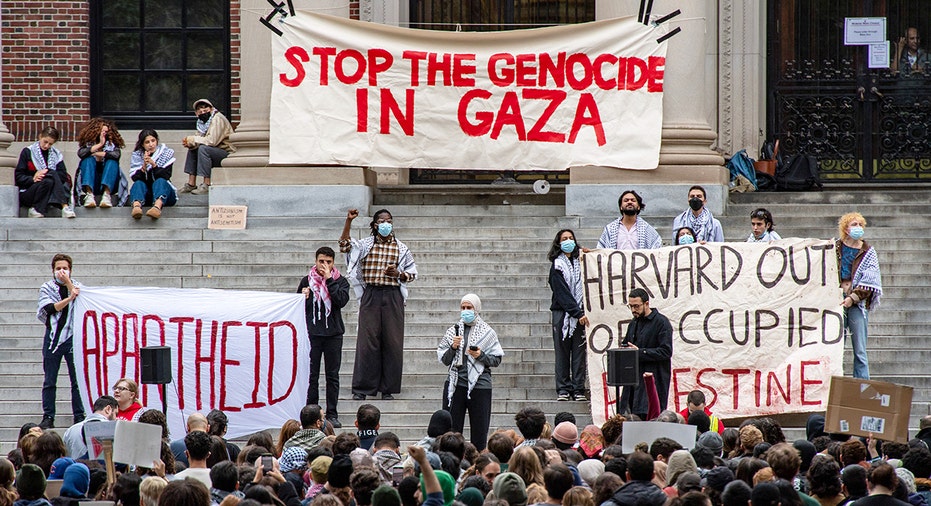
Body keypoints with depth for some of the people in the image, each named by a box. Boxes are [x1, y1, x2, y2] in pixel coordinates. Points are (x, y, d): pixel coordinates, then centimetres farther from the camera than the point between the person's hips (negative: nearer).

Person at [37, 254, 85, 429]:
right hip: (53, 336, 0)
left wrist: (68, 282, -11)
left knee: (77, 380, 0)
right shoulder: (46, 288, 6)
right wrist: (70, 298, -18)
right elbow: (51, 308, -9)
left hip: (72, 337, 0)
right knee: (49, 381, 2)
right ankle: (48, 418, 6)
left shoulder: (77, 286, 9)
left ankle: (79, 416, 5)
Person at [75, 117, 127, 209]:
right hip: (91, 182, 0)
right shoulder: (87, 143, 13)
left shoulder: (112, 144, 13)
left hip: (109, 184, 0)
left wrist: (98, 154, -9)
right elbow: (80, 153, -11)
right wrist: (99, 145, -9)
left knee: (112, 161, -21)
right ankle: (89, 194, -44)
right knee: (89, 159, -20)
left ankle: (107, 194, -45)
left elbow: (116, 155, -11)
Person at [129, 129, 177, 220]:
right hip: (145, 196, 1)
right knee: (138, 183, -29)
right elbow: (135, 178, -10)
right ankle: (137, 206, -64)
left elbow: (166, 176, -12)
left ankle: (158, 206, -66)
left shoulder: (166, 153, 1)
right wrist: (144, 166, -27)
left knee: (160, 181, -32)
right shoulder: (137, 156, 3)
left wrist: (153, 164, -26)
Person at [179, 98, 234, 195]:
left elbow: (212, 141, -26)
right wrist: (189, 143, -16)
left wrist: (192, 139, -18)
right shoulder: (203, 121, 13)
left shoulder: (217, 119, -16)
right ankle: (191, 184, 4)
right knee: (192, 150, 6)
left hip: (228, 153, -9)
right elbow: (199, 139, 7)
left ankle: (206, 185, -29)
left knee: (203, 149, -28)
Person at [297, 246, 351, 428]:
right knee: (311, 376, 1)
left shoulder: (340, 281, 4)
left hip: (333, 333, 0)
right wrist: (304, 297, -12)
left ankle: (332, 414, 7)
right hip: (312, 333, 0)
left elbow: (341, 301, -14)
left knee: (332, 376, 3)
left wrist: (329, 280, -15)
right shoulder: (307, 281, 6)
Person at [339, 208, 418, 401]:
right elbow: (344, 245, -8)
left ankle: (388, 388, 8)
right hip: (371, 295, -1)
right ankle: (362, 388, 2)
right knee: (367, 341, -3)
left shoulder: (401, 248, 10)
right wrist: (349, 221, -16)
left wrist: (398, 274, -8)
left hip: (393, 296, 1)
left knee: (392, 341, 1)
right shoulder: (365, 245, 7)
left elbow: (412, 273, 13)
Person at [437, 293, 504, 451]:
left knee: (479, 429, 0)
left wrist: (481, 355, -13)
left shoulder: (487, 332, 4)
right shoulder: (453, 331, 10)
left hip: (479, 385, -2)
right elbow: (444, 360, 10)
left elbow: (497, 360, 4)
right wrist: (453, 348, -8)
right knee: (451, 427, -1)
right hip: (455, 384, 2)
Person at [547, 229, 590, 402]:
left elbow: (583, 288, 13)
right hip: (562, 312, -3)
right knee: (562, 352, -1)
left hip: (579, 313, 3)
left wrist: (583, 312, 0)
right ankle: (563, 389, 2)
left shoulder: (579, 263, 13)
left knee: (579, 352, 0)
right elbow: (562, 292, -8)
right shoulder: (557, 266, -1)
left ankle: (578, 389, 1)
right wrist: (578, 313, -15)